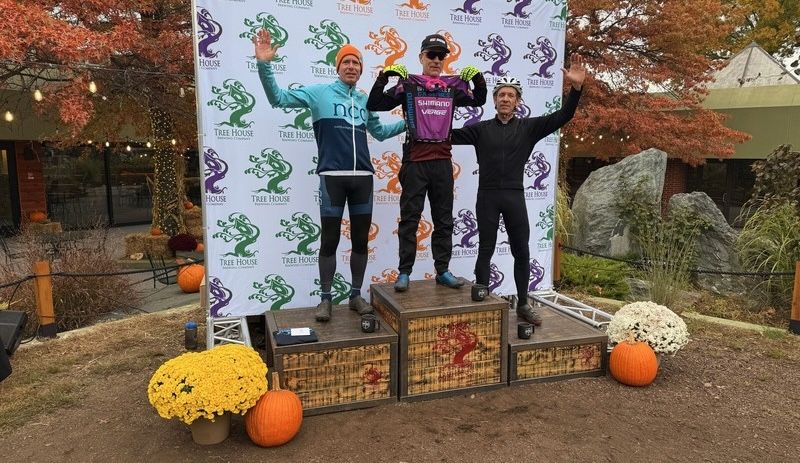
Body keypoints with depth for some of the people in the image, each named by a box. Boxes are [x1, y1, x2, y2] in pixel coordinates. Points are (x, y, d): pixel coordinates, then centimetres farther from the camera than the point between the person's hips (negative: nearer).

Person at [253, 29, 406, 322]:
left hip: (363, 177, 4)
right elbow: (278, 98, -2)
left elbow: (380, 132, 28)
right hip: (332, 176, -4)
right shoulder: (319, 93, 4)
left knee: (361, 240, 9)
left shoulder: (366, 100, 16)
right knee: (329, 240, 3)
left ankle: (356, 295, 22)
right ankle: (325, 299, 15)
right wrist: (264, 65, -15)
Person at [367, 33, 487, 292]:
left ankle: (443, 271, 20)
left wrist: (478, 77, 7)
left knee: (444, 219, 9)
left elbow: (479, 101, 24)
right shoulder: (408, 85, 0)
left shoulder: (453, 86, 10)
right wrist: (384, 76, -15)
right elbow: (374, 105, -3)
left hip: (442, 162, 4)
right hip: (415, 161, -4)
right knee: (409, 219, 1)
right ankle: (404, 273, 9)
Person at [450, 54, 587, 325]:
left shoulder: (529, 127, 6)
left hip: (515, 196, 1)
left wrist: (576, 88, -14)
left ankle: (523, 304, 20)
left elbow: (562, 118, -2)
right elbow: (450, 134, 3)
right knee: (485, 251, 6)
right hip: (487, 196, -1)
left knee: (522, 252, 6)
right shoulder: (481, 129, 6)